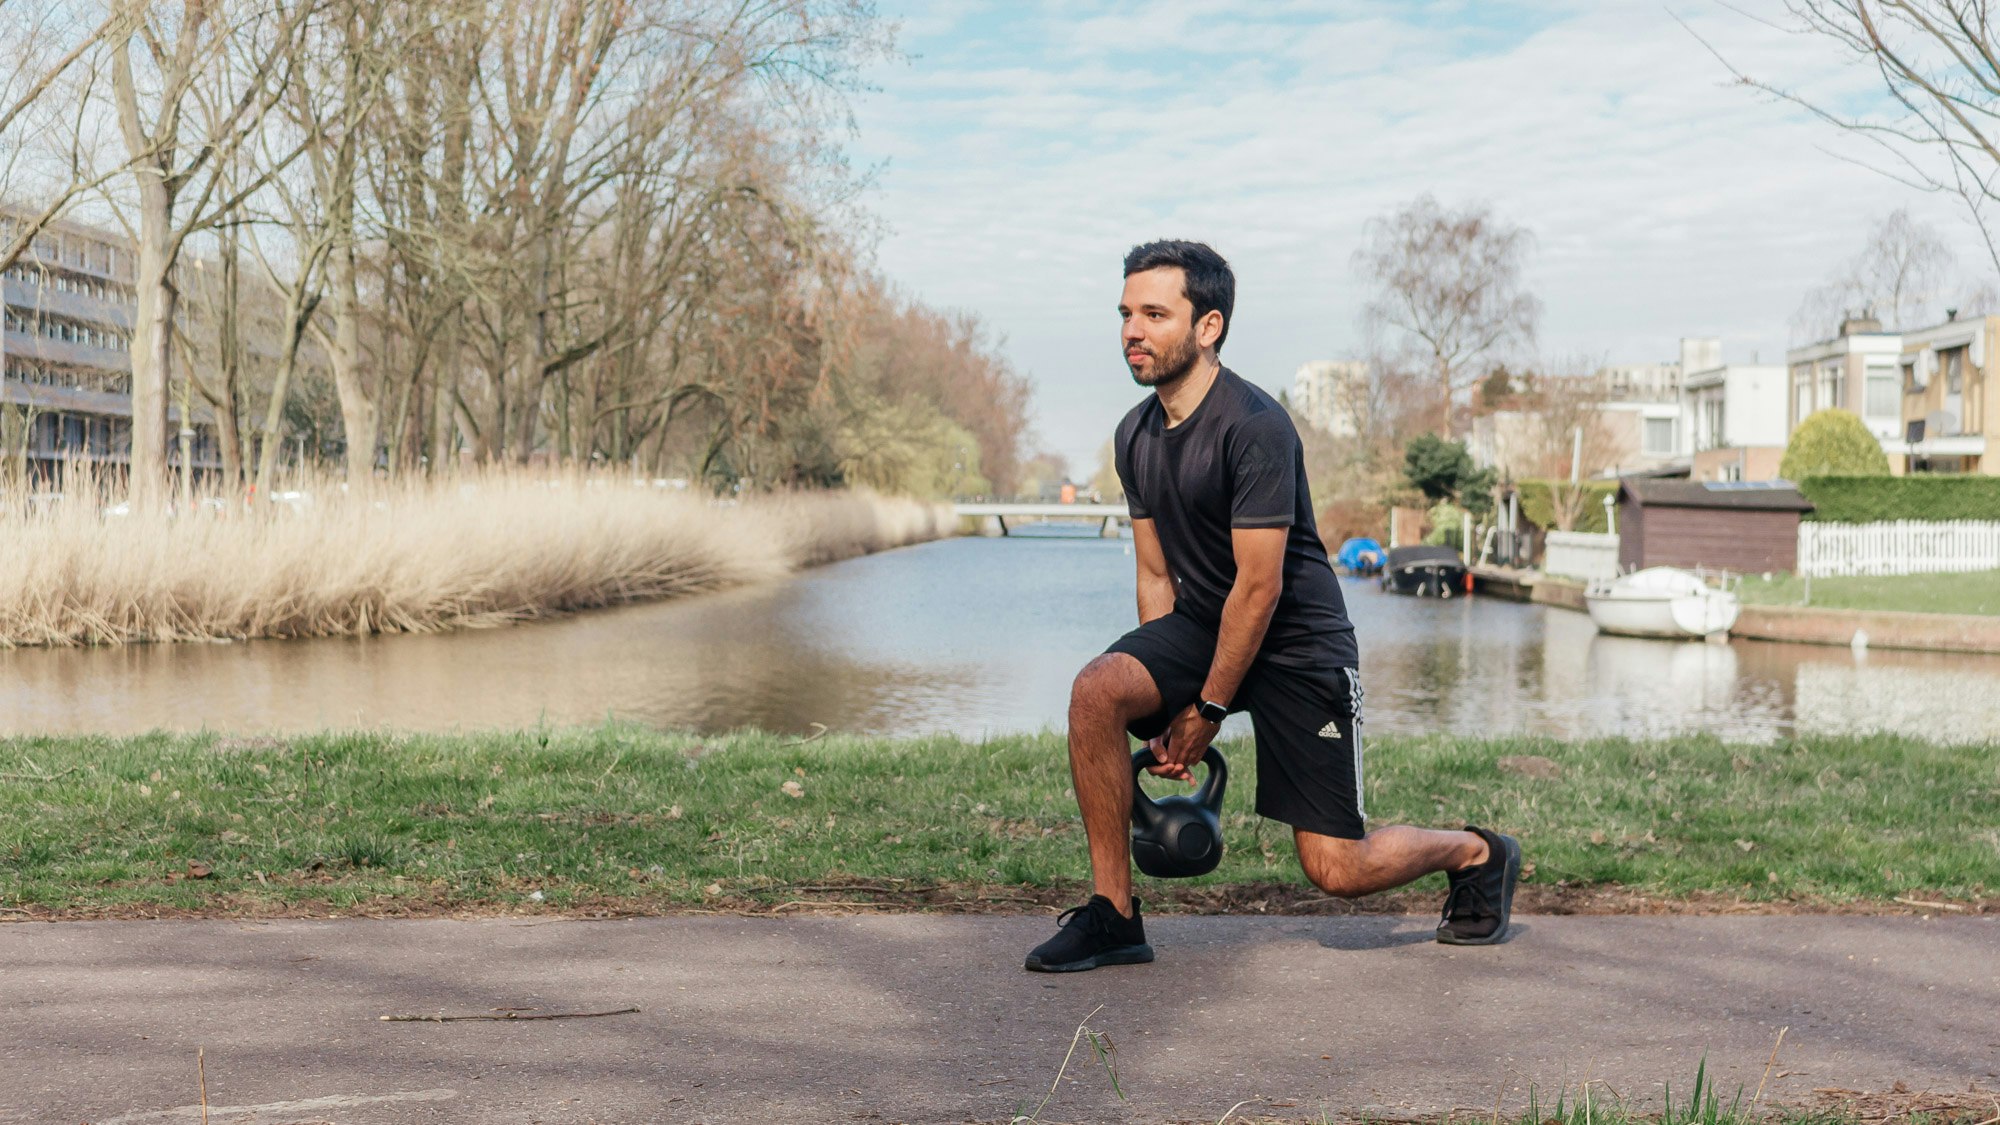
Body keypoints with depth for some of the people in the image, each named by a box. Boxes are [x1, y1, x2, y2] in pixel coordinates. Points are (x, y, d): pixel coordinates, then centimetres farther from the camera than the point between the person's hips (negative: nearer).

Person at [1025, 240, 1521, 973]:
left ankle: (1478, 855, 27)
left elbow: (1260, 586, -23)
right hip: (1203, 624, 6)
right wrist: (1163, 707, 2)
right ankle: (1113, 916, -10)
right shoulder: (1136, 436, 1)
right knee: (1097, 692, -23)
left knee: (1336, 870, -6)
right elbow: (1157, 576, 7)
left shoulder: (1254, 427, -24)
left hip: (1298, 644, -6)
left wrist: (1207, 710, -16)